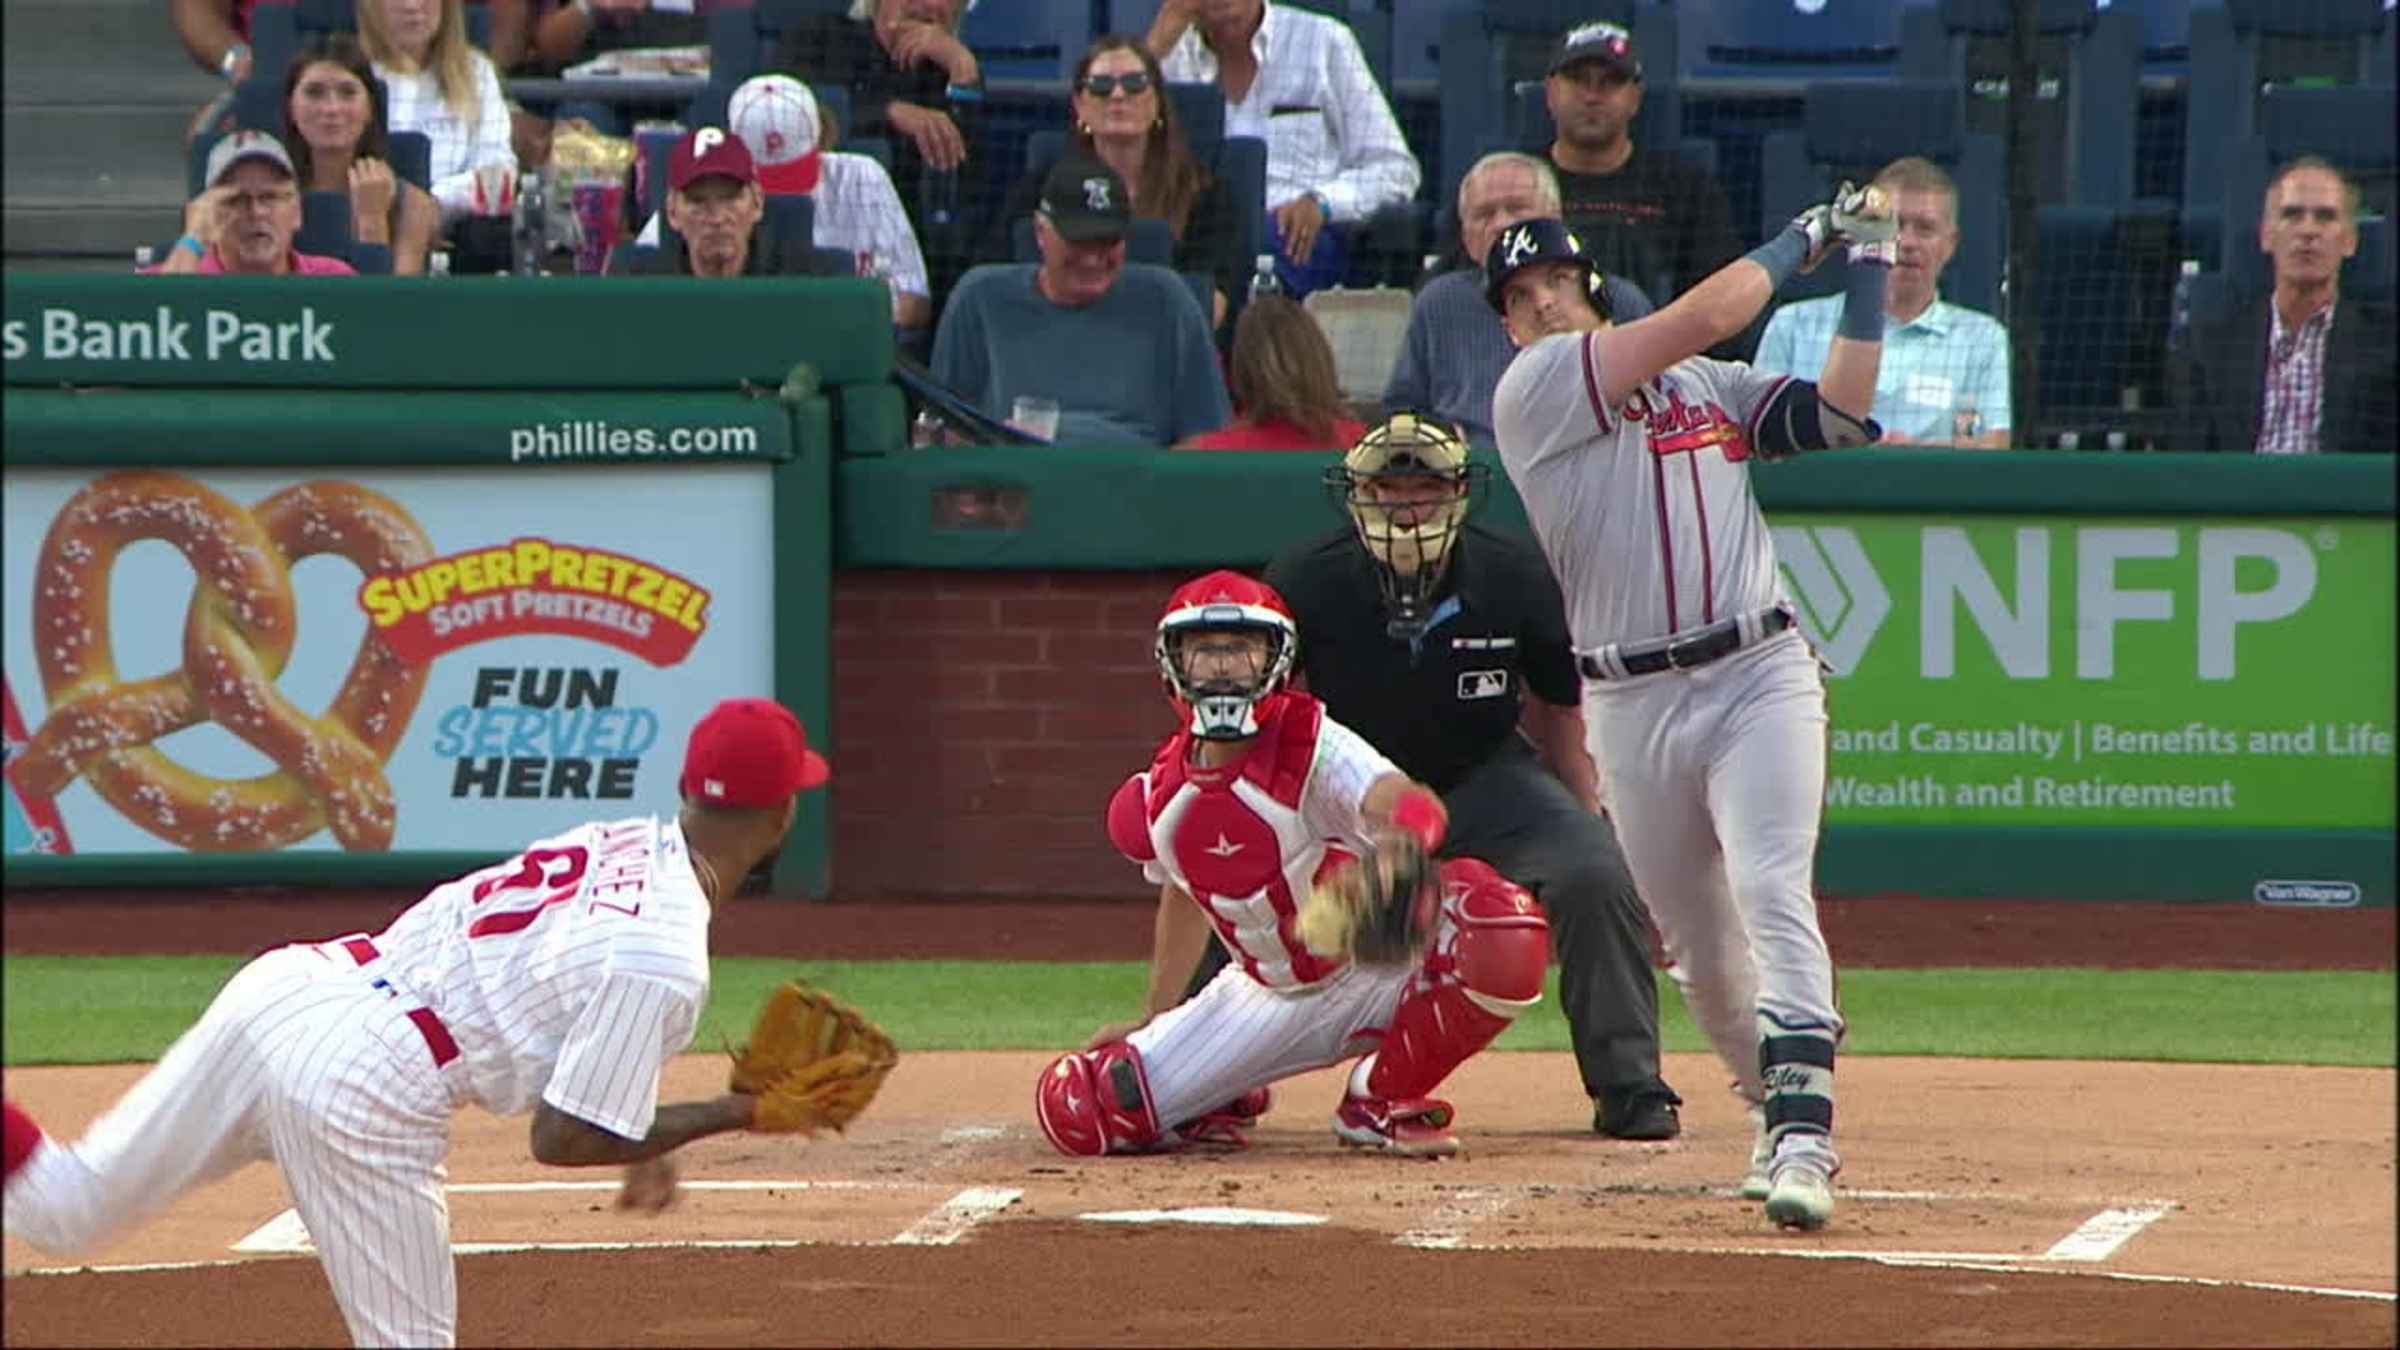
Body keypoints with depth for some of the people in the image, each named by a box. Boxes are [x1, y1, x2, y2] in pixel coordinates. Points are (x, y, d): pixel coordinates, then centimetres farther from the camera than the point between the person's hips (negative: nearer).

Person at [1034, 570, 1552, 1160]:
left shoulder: (1315, 748, -23)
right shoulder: (1159, 796, -5)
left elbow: (1410, 803, -45)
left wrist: (1400, 840, -69)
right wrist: (1155, 1018, 22)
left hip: (1379, 973, -4)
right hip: (1264, 997, 4)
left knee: (1506, 931, -37)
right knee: (1075, 1110, -11)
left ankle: (1382, 1100, -12)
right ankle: (1224, 1104, 22)